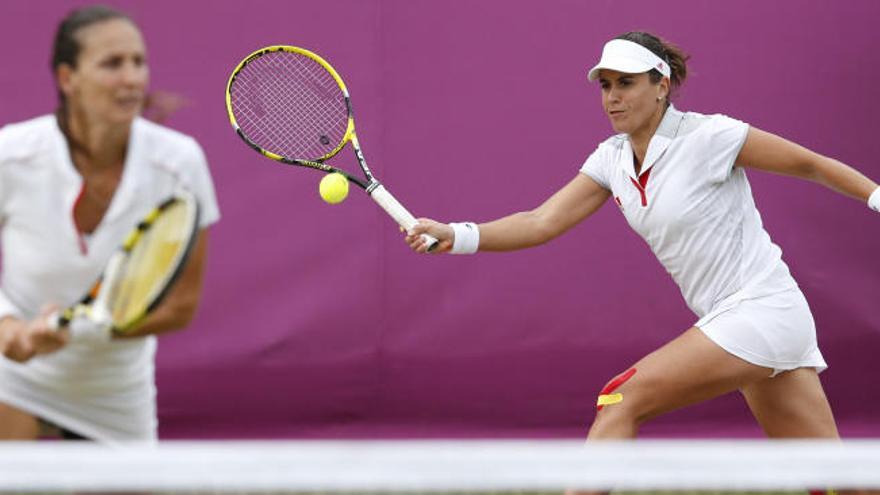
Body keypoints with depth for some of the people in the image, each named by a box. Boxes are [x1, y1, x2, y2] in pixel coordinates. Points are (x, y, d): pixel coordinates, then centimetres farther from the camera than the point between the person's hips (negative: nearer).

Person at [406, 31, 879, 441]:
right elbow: (541, 223, 0)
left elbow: (810, 164, -4)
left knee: (621, 401, -14)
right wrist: (454, 235, -13)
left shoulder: (708, 136, -13)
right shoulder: (612, 159, 7)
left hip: (760, 308, -7)